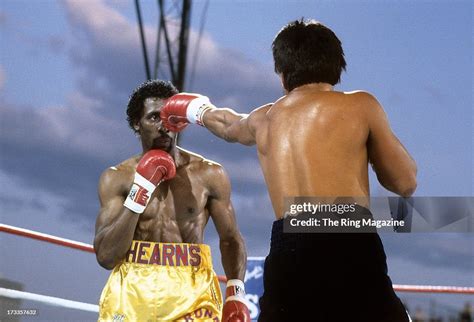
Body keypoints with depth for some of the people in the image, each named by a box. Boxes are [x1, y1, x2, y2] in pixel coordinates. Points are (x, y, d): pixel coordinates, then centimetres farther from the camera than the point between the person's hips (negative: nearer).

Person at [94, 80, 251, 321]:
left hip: (192, 293, 0)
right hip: (132, 293, 0)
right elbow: (105, 256, -4)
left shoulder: (210, 175, 4)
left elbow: (230, 240, 10)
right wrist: (141, 189, -9)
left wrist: (236, 295, -5)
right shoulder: (117, 178, 3)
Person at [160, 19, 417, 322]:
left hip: (287, 253, 5)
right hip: (350, 244, -4)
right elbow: (405, 182, 17)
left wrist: (199, 110, 73)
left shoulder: (264, 119, 24)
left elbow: (230, 125, 50)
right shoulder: (360, 105, 9)